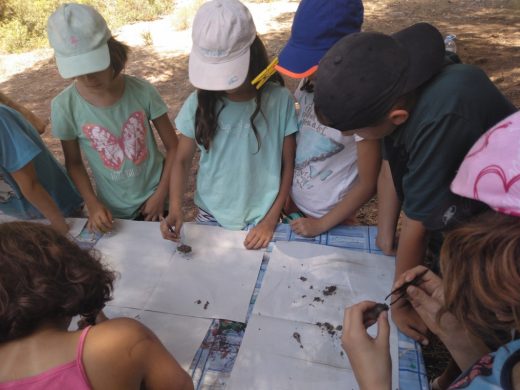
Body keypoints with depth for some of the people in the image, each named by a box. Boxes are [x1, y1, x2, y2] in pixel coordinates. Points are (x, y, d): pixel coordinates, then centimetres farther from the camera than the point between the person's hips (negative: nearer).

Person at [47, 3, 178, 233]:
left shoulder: (142, 91, -19)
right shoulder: (65, 106, -17)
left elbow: (173, 147, -10)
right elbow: (73, 162, -3)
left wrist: (161, 194, -12)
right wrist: (92, 204, -13)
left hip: (153, 197, 0)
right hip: (113, 209, 1)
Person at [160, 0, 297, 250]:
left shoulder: (279, 100, -14)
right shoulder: (198, 103, -10)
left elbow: (289, 164, -7)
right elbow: (182, 160, -2)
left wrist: (271, 220, -10)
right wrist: (175, 208, -17)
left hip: (260, 220, -1)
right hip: (210, 216, 2)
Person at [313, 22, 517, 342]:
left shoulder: (444, 116, -42)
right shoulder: (395, 80, -22)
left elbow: (417, 223, -31)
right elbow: (391, 161, -7)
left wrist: (401, 302, -16)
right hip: (450, 219, 5)